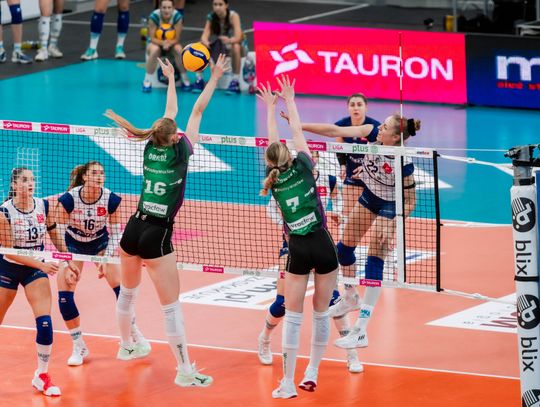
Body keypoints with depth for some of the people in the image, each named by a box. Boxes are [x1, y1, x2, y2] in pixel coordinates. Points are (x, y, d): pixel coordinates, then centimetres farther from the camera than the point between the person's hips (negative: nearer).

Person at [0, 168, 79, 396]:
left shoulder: (44, 206, -9)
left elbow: (55, 236, 6)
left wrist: (68, 262, 5)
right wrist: (42, 265, -27)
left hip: (35, 268, 2)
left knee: (45, 322, -13)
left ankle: (41, 375, 0)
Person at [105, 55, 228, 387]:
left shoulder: (151, 148, 4)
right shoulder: (181, 152, -9)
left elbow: (170, 114, 20)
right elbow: (198, 111, -2)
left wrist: (171, 78, 31)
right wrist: (215, 78, 6)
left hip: (134, 229, 7)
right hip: (157, 235, -7)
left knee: (128, 292, 26)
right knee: (172, 305, -4)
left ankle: (126, 346, 46)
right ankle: (185, 371, -2)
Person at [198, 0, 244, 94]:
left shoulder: (233, 16, -23)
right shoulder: (211, 17, -12)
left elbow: (238, 37, -35)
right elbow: (205, 35, -23)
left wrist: (229, 40, -58)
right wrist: (205, 41, -49)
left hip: (237, 45, -4)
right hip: (220, 49, 4)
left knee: (235, 47, -39)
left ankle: (235, 82, -29)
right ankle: (199, 79, -8)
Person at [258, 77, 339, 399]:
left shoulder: (273, 179, 6)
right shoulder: (303, 167, 2)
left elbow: (274, 142, 20)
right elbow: (297, 132, 15)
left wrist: (271, 108, 30)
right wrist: (289, 101, 26)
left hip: (298, 249, 0)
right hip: (323, 244, 0)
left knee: (293, 315, 3)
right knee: (321, 312, 10)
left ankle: (288, 383, -1)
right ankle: (312, 374, 14)